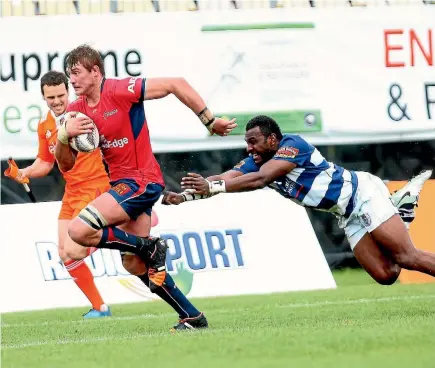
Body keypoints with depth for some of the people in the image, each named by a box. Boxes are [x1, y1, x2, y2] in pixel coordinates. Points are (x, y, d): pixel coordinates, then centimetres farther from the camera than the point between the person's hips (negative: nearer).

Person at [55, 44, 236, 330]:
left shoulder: (120, 91, -15)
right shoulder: (77, 110, 7)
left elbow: (176, 84, -13)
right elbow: (66, 165, 7)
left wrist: (210, 121, -11)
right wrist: (64, 135, -13)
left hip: (141, 180, -9)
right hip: (122, 182, 9)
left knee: (79, 230, -21)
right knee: (133, 263, 7)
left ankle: (150, 247, -5)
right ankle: (192, 317, 15)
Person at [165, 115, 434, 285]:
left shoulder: (293, 145, -22)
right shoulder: (255, 162, 2)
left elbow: (260, 179, -34)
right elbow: (223, 179, -7)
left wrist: (212, 187, -38)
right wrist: (185, 196, -22)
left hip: (362, 192, -8)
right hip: (349, 216, 8)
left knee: (407, 257, -16)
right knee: (385, 274, 0)